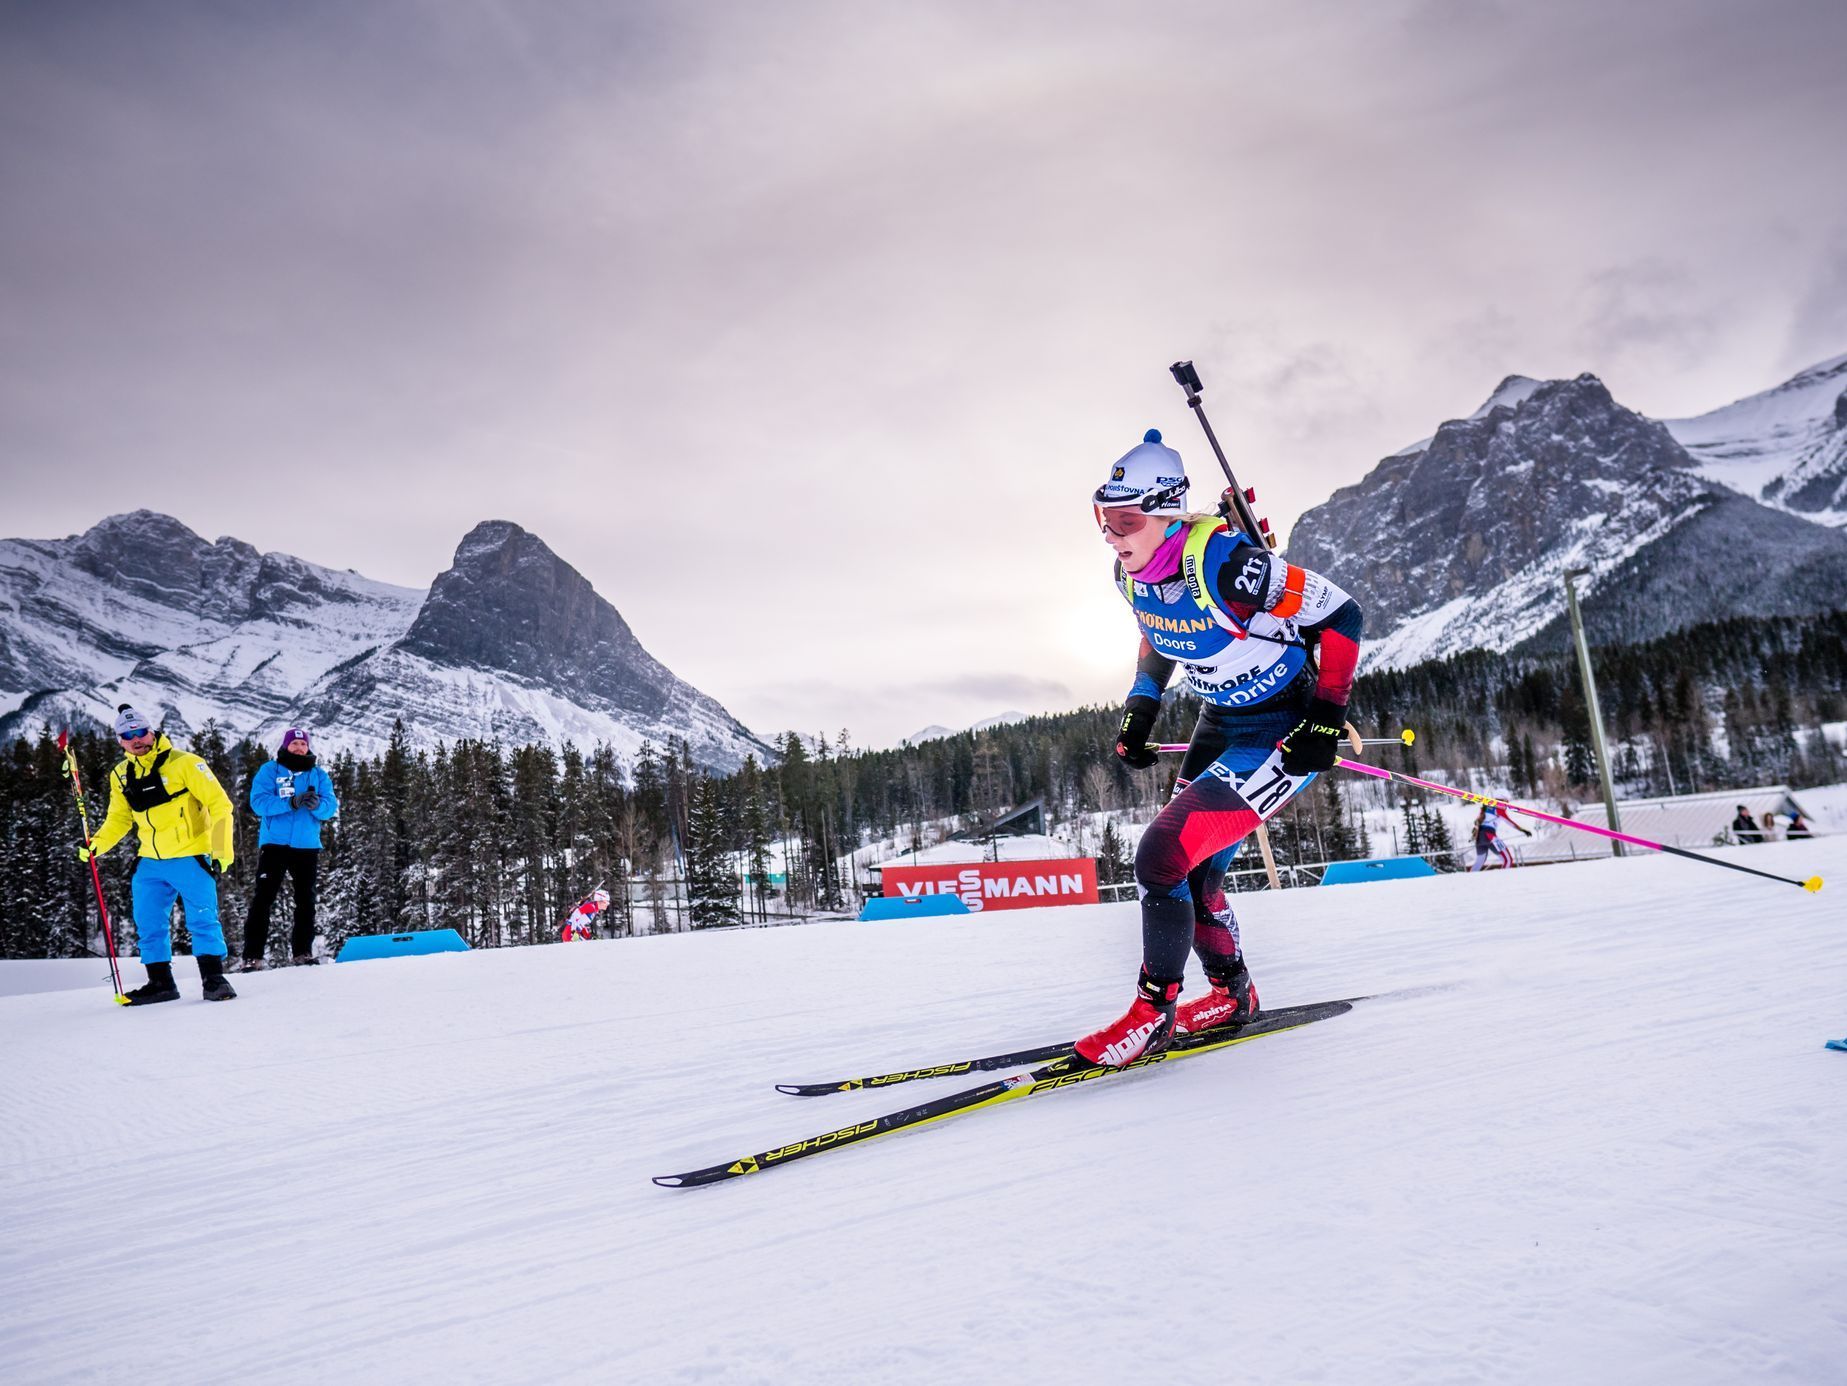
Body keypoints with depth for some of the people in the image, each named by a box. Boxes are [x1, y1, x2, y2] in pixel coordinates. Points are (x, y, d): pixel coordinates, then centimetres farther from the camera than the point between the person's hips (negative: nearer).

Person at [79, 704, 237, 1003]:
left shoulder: (183, 763, -10)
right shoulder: (121, 776, 8)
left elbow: (219, 804, -11)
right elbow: (119, 819, 20)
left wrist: (222, 849, -16)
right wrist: (96, 844, 1)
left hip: (190, 858, -6)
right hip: (151, 862, 6)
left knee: (202, 920, -5)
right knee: (149, 924, 9)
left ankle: (213, 977, 2)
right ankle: (160, 981, 19)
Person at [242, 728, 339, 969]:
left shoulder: (318, 774, 10)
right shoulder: (269, 770, 3)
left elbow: (331, 806, 0)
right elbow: (258, 802, -11)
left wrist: (317, 805, -24)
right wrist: (291, 803, -25)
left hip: (307, 845, 3)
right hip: (274, 843, -3)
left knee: (306, 900, 7)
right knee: (263, 898, -7)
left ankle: (302, 951, 15)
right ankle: (252, 955, -7)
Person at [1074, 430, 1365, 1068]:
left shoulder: (1225, 563, -30)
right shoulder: (1132, 573, -6)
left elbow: (1341, 615, -20)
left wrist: (1327, 717, -20)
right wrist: (1140, 710, 11)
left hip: (1285, 734, -8)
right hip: (1218, 725, 8)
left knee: (1165, 854, -18)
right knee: (1191, 871, 12)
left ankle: (1153, 1012, -2)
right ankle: (1231, 993, 35)